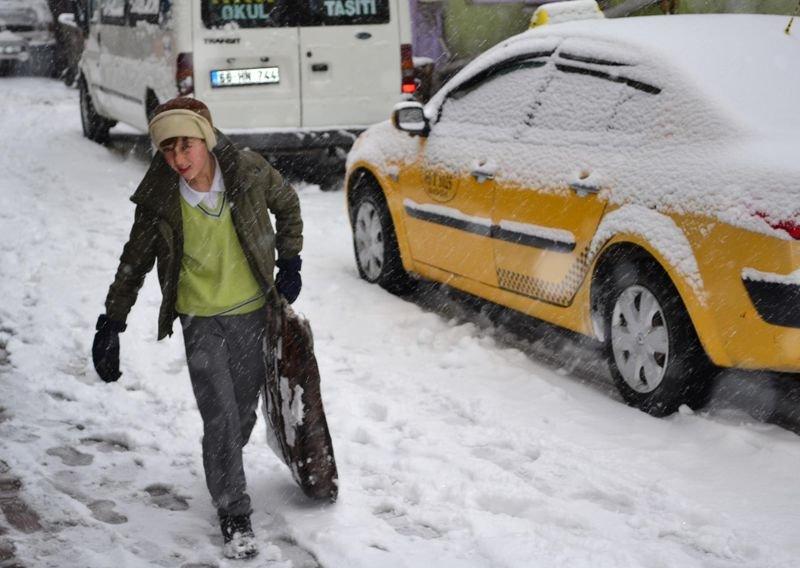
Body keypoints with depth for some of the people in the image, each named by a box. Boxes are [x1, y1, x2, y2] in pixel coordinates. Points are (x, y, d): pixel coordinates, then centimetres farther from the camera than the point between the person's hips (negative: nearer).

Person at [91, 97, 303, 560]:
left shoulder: (248, 171, -16)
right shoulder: (160, 198, -16)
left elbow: (287, 204, 6)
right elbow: (135, 262, -2)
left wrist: (291, 263, 2)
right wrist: (111, 324, -3)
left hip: (253, 312, 2)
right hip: (200, 319, -2)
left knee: (244, 411, 15)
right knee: (220, 418, -7)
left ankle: (224, 471, 43)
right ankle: (234, 515, 7)